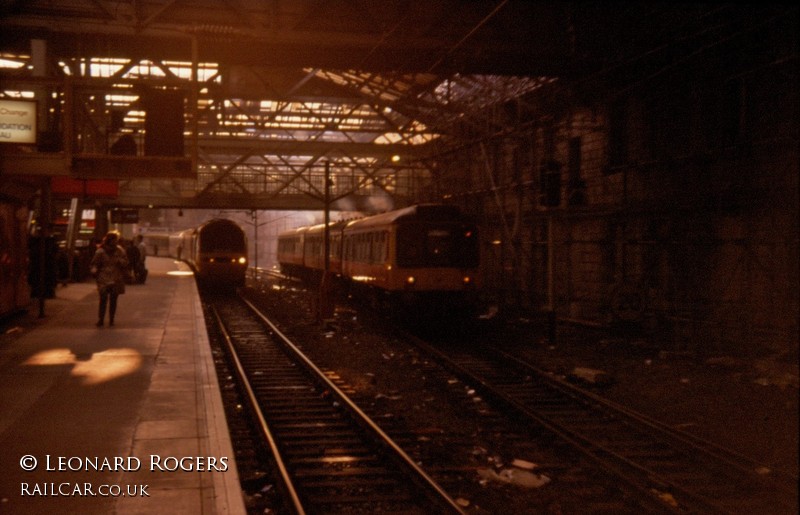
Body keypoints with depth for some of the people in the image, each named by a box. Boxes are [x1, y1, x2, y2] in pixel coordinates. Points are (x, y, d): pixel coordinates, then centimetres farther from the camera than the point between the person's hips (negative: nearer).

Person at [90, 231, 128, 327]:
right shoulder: (100, 252, -1)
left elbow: (125, 262, 8)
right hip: (104, 279, -3)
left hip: (116, 280, 3)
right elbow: (95, 264, 3)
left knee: (113, 300, 7)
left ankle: (111, 320, 17)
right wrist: (94, 271, -17)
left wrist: (119, 261, -12)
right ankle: (100, 320, -7)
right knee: (103, 299, -12)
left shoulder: (120, 251, 7)